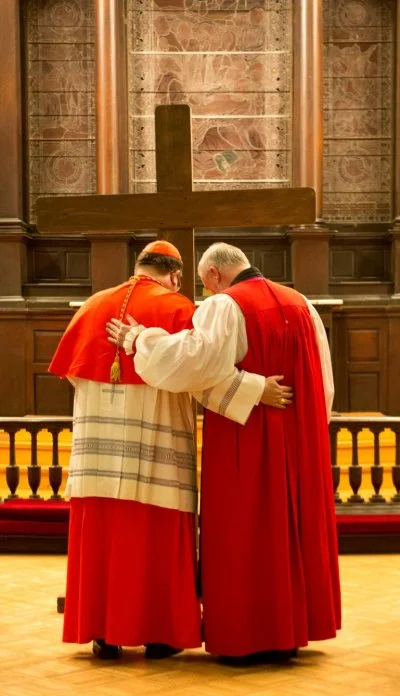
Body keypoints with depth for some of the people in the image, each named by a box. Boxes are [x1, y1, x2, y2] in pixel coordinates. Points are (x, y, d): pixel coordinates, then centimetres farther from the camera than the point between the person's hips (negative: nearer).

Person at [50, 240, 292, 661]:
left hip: (99, 438, 4)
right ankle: (158, 633, 7)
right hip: (155, 438, -4)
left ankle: (104, 632, 9)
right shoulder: (176, 308, -4)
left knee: (101, 533, 6)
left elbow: (66, 366, 13)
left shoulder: (94, 305, 10)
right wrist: (256, 387, -16)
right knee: (155, 537, 3)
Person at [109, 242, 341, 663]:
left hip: (245, 443, -6)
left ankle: (246, 638, 5)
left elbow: (192, 357, -27)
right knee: (290, 530, 13)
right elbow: (324, 384, 12)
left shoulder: (225, 307, -11)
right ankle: (288, 631, 19)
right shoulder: (301, 306, 10)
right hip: (299, 441, 6)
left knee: (243, 537, 2)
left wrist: (137, 339, -15)